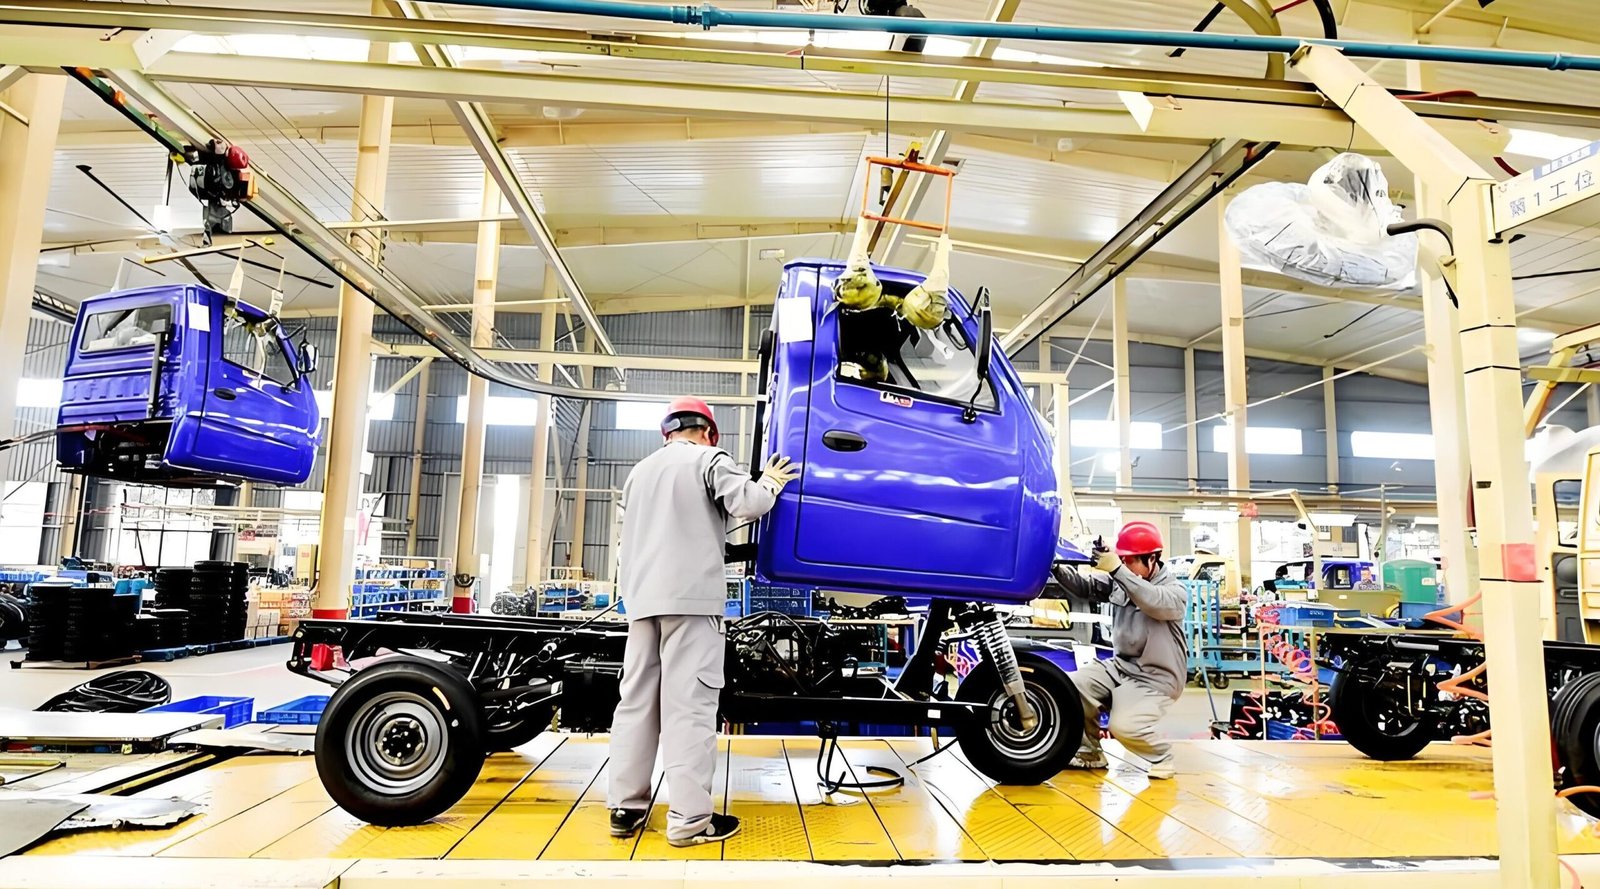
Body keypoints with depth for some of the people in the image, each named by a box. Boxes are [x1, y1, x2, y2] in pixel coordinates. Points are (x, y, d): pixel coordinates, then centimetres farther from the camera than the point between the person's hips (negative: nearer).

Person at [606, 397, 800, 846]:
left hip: (642, 597, 7)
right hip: (691, 595, -7)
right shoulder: (708, 459, 2)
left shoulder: (639, 471, 24)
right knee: (689, 703, -7)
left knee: (636, 699, 9)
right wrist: (771, 483, 9)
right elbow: (748, 504, -10)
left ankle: (625, 808, 13)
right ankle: (689, 818, -6)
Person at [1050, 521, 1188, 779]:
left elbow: (1156, 603, -33)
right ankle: (1090, 752, 8)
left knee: (1124, 726, -27)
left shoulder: (1175, 589, -11)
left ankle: (1161, 757, 6)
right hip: (1119, 666, 6)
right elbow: (1084, 584, -2)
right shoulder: (1118, 581, 5)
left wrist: (1118, 570, -42)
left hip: (1155, 678, -6)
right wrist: (1057, 567, -24)